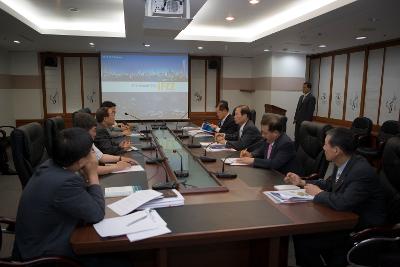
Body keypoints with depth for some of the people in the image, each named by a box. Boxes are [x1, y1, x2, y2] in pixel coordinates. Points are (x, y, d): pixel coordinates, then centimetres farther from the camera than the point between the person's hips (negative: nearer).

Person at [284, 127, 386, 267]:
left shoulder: (362, 171, -27)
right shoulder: (343, 164, 0)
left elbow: (343, 202, -36)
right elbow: (329, 184, 17)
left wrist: (319, 193, -18)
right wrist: (303, 182, 8)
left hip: (362, 229, -8)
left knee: (304, 241, -14)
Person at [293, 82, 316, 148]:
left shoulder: (311, 98, -10)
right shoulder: (301, 97, 14)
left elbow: (310, 111, -15)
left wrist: (306, 122, -17)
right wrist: (295, 118, 11)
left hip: (305, 122, -7)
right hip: (298, 121, 7)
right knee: (296, 137, 10)